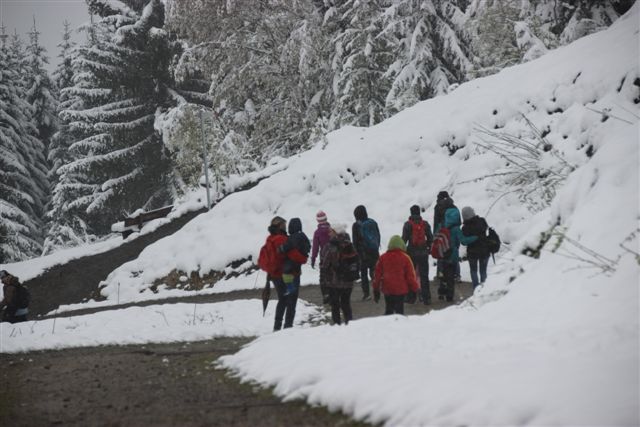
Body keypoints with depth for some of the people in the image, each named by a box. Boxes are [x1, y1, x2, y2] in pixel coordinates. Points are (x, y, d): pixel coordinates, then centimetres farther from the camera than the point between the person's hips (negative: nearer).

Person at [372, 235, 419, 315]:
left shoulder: (383, 258, 1)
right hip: (401, 290, -3)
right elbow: (411, 275, -3)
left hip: (387, 290, 3)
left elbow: (377, 275, 6)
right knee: (399, 311, 0)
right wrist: (414, 290, 6)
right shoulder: (405, 258, -7)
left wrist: (376, 290, 15)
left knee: (388, 311, 14)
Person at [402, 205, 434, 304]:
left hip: (412, 252, -2)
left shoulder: (408, 224, -7)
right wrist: (428, 248, 18)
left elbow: (404, 239, -8)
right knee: (424, 276, 6)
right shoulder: (425, 224, 1)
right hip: (423, 253, 2)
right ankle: (426, 297, 3)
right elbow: (430, 238, 6)